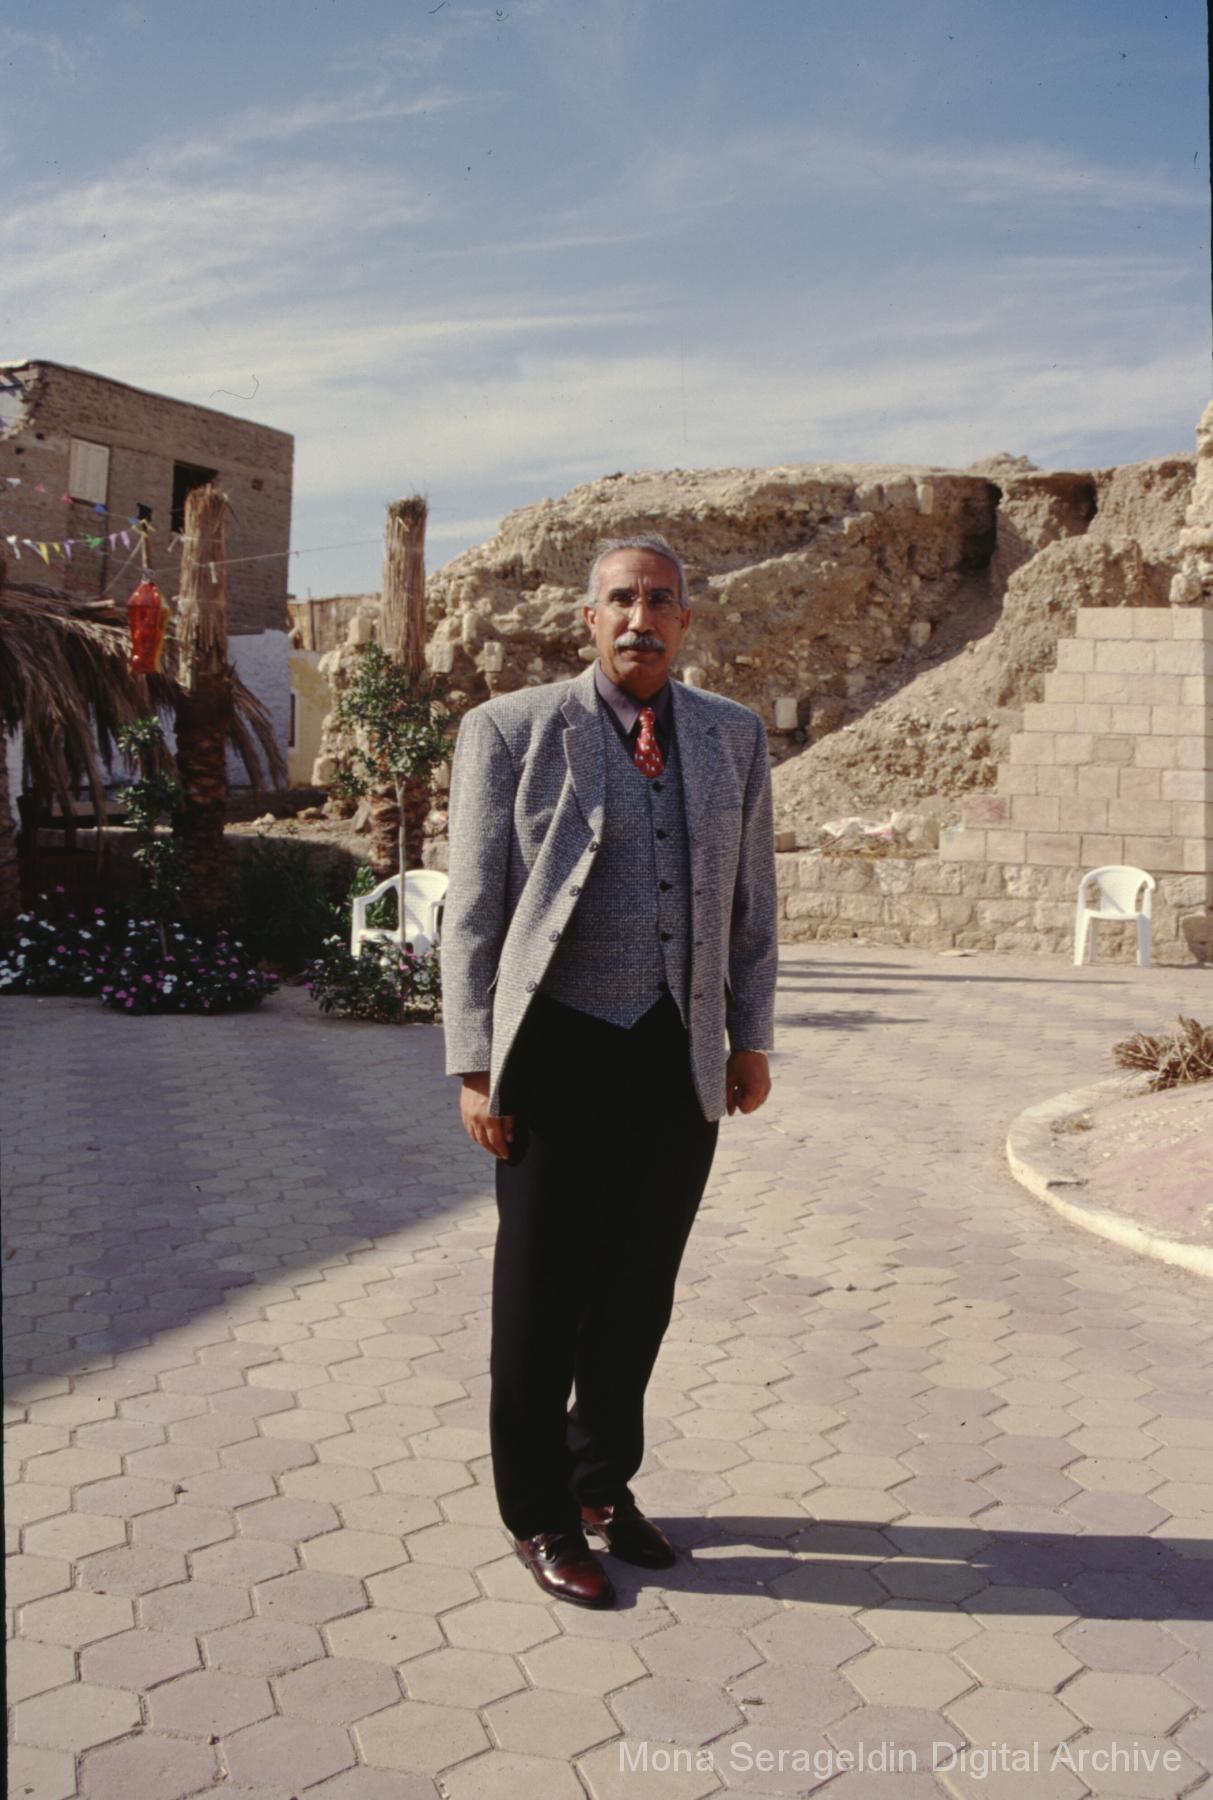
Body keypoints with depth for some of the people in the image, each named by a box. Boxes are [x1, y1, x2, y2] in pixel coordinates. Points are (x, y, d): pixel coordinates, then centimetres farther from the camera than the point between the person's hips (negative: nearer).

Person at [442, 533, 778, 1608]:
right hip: (558, 1050, -3)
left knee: (640, 1289, 14)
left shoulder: (734, 738, 8)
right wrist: (476, 1068, -7)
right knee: (544, 1296, 5)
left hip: (679, 1056, 4)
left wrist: (751, 1037, 13)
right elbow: (472, 909, -4)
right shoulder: (512, 731, -3)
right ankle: (540, 1516, 25)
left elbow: (752, 901, 15)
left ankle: (604, 1481, 36)